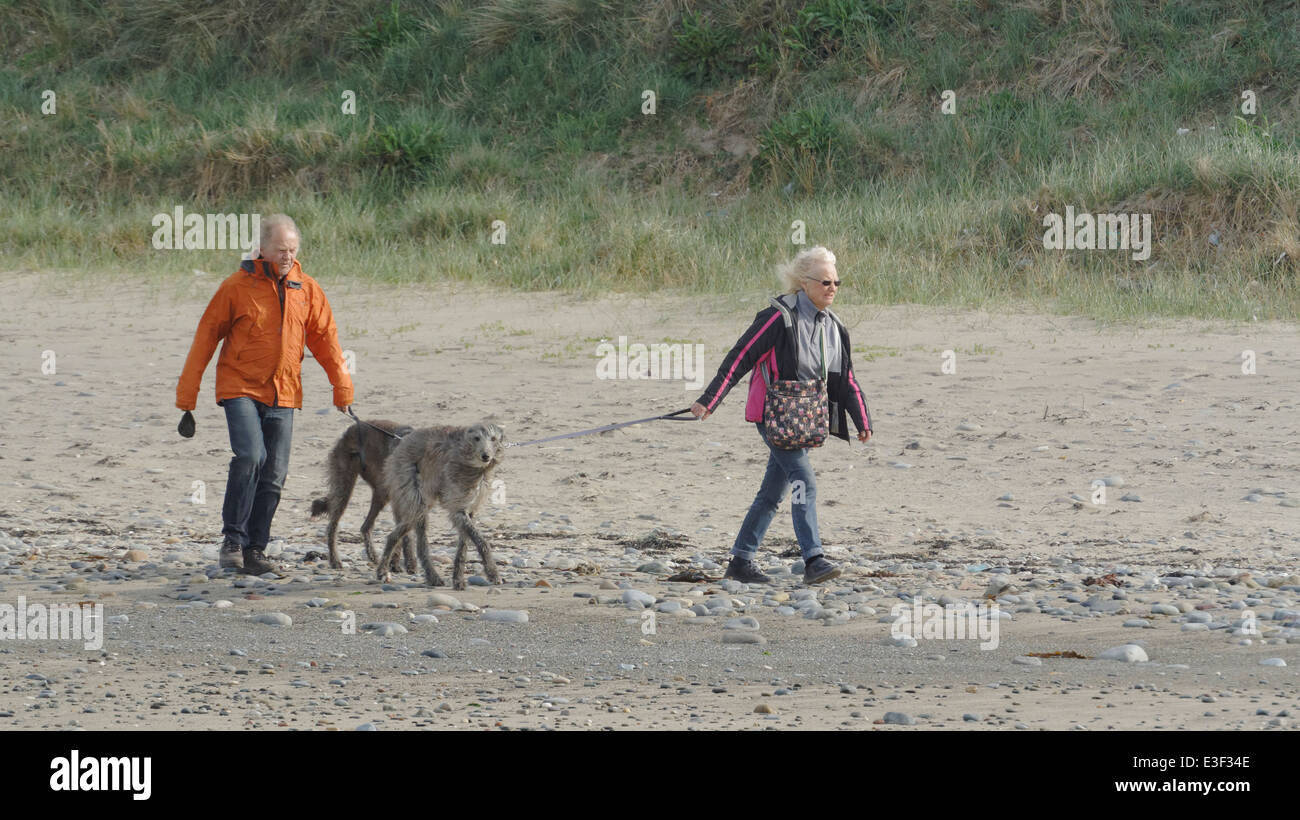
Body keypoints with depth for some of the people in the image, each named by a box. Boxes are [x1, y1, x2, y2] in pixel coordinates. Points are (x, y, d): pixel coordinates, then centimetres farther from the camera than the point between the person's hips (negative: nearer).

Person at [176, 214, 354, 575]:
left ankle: (254, 550, 11)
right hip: (240, 388, -4)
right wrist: (186, 398, -2)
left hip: (283, 396, 4)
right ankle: (233, 541, -13)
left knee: (274, 475, 2)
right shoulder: (237, 287, -4)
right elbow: (205, 339, -1)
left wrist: (342, 388, 5)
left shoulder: (307, 290, 6)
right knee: (250, 456, -22)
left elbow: (326, 339, 12)